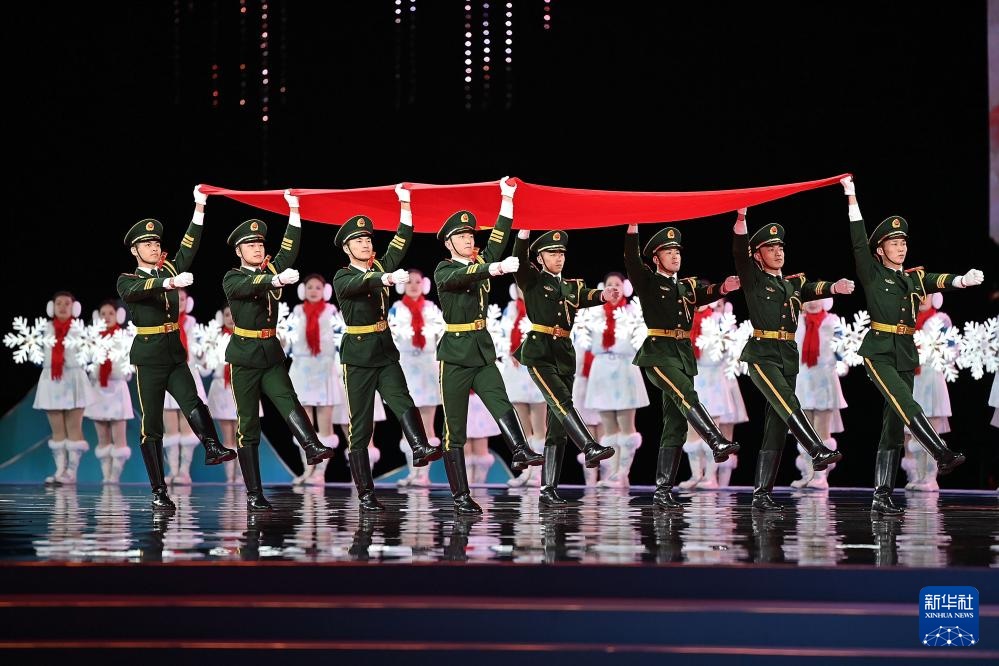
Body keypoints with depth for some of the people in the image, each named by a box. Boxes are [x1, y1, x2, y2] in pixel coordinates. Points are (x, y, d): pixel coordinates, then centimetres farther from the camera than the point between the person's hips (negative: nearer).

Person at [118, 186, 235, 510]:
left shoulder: (169, 270, 13)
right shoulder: (127, 281, 0)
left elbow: (188, 247, 3)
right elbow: (141, 289, -22)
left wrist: (199, 208, -7)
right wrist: (171, 282, -41)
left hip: (175, 353, 4)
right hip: (148, 356, -4)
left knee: (193, 403, -23)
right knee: (151, 425, -2)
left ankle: (212, 447, -44)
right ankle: (159, 492, -2)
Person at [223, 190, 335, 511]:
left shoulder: (272, 269, 11)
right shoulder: (232, 279, -4)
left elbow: (290, 248, -1)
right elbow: (249, 286, -26)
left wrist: (294, 210, -10)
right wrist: (277, 280, -44)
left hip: (271, 354, 4)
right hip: (244, 357, -4)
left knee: (288, 401, -21)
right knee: (248, 425, -2)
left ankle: (312, 447, -46)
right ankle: (254, 494, -2)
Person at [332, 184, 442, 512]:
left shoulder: (381, 267, 11)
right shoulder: (343, 278, -4)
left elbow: (401, 242, 2)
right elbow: (361, 284, -26)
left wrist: (405, 205, -8)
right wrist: (388, 278, -44)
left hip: (385, 351, 4)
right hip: (358, 355, -4)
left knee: (402, 402, -21)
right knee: (360, 425, -2)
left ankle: (420, 449, -44)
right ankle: (366, 493, -1)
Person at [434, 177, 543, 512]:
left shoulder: (481, 262, 12)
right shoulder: (444, 271, -4)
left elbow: (499, 238, 3)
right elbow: (462, 277, -25)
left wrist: (507, 199, -6)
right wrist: (497, 268, -40)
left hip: (483, 351, 5)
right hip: (455, 353, -5)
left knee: (500, 401, -20)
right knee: (454, 426, -2)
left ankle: (520, 452, -42)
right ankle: (460, 495, -2)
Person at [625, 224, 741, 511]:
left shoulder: (688, 286, 18)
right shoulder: (647, 281, 5)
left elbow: (708, 293, -1)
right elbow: (631, 260, -12)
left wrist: (724, 287, -24)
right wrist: (633, 226, -25)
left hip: (683, 355, 5)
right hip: (658, 352, -5)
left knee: (675, 424, 1)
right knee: (686, 395, -30)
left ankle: (663, 491, 2)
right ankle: (717, 443, -40)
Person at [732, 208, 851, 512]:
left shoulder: (793, 284, 18)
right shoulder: (754, 279, 5)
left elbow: (815, 289, 0)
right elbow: (739, 251, -10)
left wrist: (836, 287, -23)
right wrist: (741, 215, -25)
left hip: (788, 356, 5)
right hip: (762, 353, -5)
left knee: (776, 425, 2)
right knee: (786, 401, -29)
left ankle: (762, 494, 2)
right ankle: (818, 452, -40)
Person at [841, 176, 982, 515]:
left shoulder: (915, 278, 13)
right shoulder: (872, 274, 2)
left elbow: (939, 281, -3)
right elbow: (859, 242, -7)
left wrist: (963, 280, -26)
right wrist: (851, 197, -14)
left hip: (906, 355, 5)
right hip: (879, 352, -5)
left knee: (894, 425, 1)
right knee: (905, 404, -26)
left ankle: (882, 497, 0)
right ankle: (942, 456, -30)